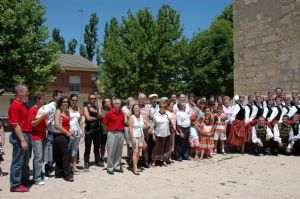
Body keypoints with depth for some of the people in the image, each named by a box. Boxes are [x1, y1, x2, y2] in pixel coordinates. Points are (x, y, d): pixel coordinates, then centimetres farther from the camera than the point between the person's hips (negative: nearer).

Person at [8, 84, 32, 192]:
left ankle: (25, 179, 34)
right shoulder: (15, 106, -16)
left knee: (25, 160, 20)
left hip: (26, 135, 10)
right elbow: (15, 125, -21)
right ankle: (15, 185, 9)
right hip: (20, 136, -10)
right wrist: (22, 140, -23)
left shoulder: (22, 105, 12)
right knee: (18, 161, 0)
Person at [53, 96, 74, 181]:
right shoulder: (58, 111, -9)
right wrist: (67, 133, -14)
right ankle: (68, 174, -2)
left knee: (60, 156, 13)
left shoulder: (67, 112, 14)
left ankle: (59, 173, 21)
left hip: (66, 135, 8)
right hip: (60, 135, -8)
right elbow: (57, 125, -17)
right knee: (66, 155, -7)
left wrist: (70, 131, 4)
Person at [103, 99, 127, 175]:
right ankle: (110, 168, 8)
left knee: (119, 151, 10)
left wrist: (125, 114, 4)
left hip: (121, 133, 5)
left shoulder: (122, 113, 8)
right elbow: (104, 123, -1)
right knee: (111, 151, -1)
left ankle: (117, 166, 22)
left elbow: (125, 122, 10)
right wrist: (108, 130, 0)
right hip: (112, 133, -5)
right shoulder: (109, 113, -6)